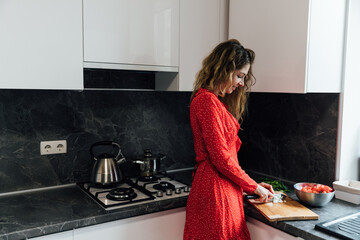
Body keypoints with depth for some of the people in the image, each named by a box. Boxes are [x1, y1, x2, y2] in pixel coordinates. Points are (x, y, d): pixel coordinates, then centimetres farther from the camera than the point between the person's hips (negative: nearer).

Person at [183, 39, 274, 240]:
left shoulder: (218, 102, 15)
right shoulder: (207, 100, -16)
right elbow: (220, 157, -19)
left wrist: (254, 184, 14)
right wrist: (254, 187, -6)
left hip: (224, 187, 10)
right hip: (215, 188, -10)